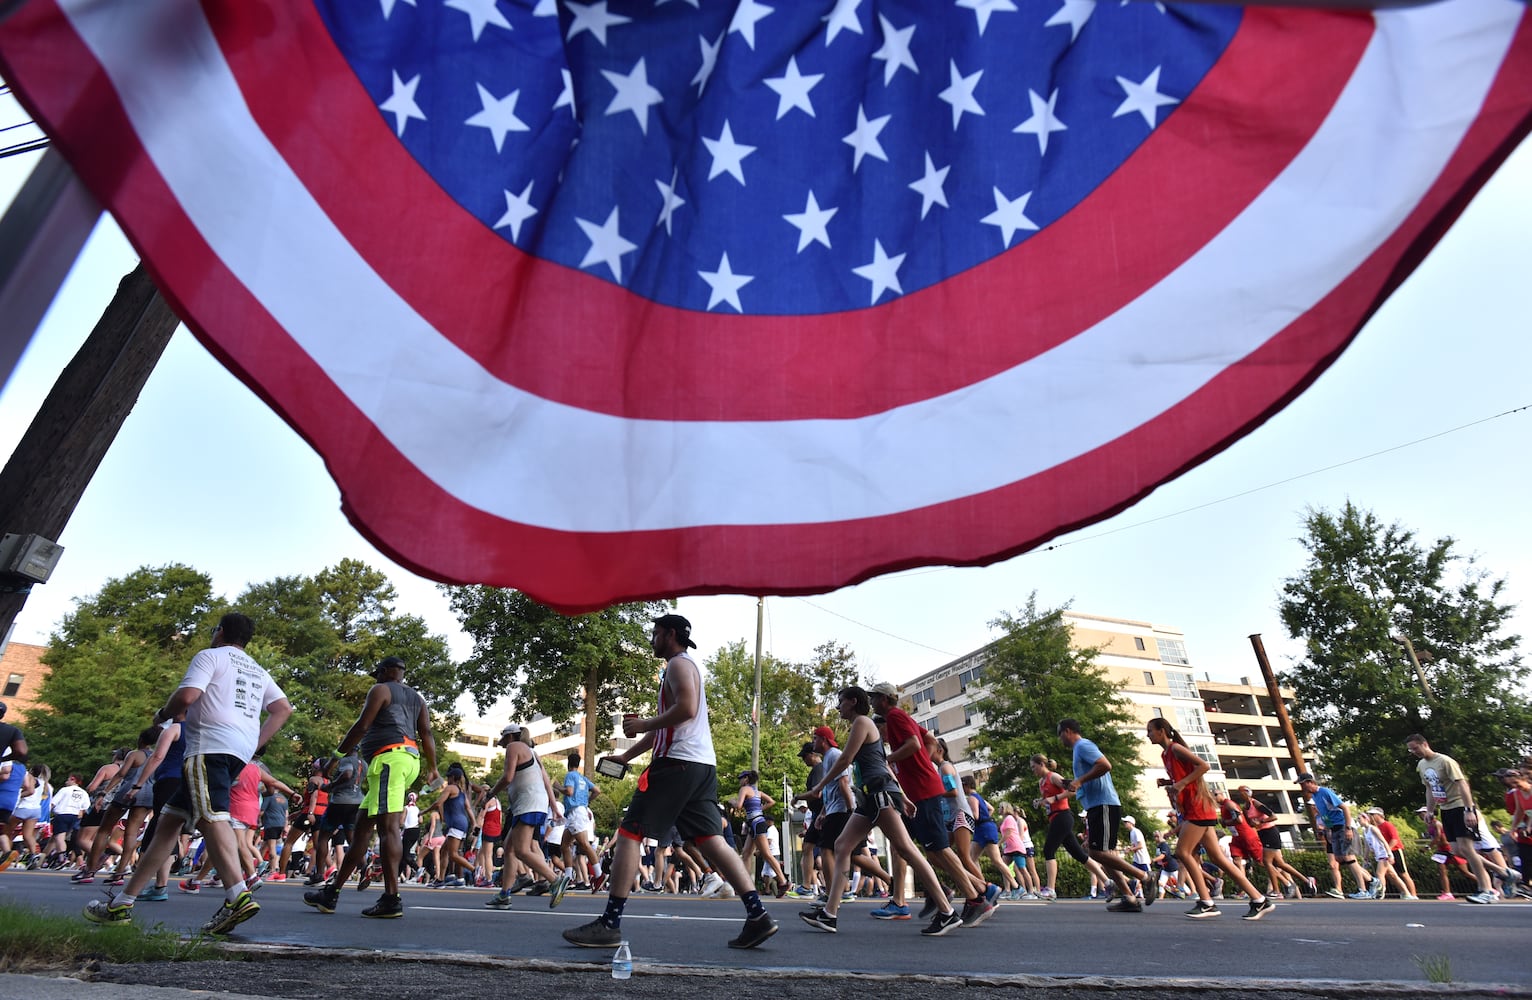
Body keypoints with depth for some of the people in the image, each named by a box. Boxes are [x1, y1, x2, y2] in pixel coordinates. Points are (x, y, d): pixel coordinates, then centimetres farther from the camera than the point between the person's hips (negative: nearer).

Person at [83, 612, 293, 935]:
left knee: (210, 817, -20)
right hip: (241, 750, 9)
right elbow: (283, 708, 17)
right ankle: (122, 903, 20)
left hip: (211, 744, -9)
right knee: (171, 819, 15)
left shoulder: (210, 655, 5)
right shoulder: (257, 670, 26)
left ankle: (238, 897, -34)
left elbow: (186, 695, -10)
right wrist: (256, 745, 19)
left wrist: (162, 715, 11)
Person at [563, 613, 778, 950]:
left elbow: (686, 708, -21)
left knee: (629, 833, -3)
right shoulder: (685, 668, 27)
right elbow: (664, 727, 31)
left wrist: (644, 725, -12)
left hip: (678, 762, -10)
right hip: (703, 764, 10)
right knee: (710, 840, 5)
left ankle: (609, 924, -1)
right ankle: (757, 915, -1)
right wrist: (626, 755, 29)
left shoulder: (678, 663, -3)